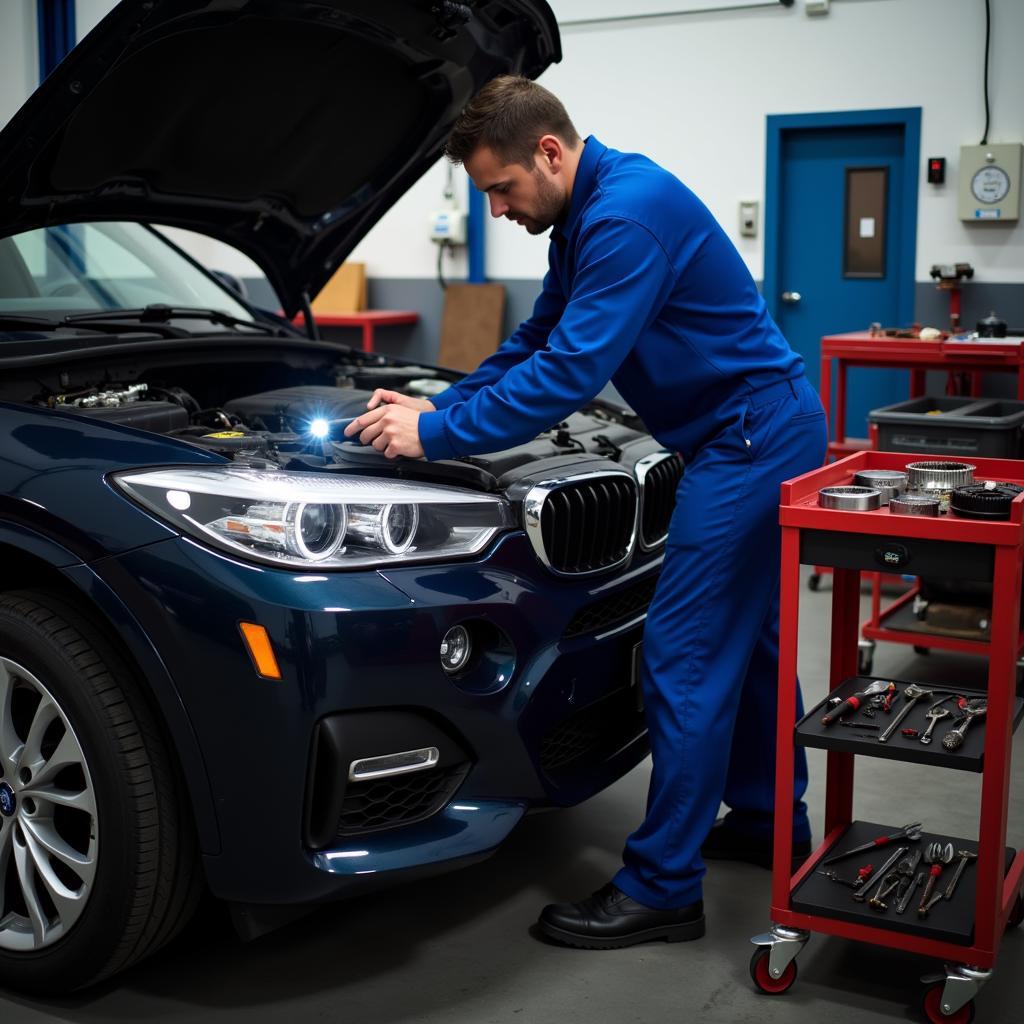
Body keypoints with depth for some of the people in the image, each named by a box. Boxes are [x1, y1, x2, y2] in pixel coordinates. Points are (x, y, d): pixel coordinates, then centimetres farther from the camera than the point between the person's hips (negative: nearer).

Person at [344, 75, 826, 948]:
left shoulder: (628, 212, -22)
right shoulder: (582, 220, 12)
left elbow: (569, 372, -27)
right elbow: (538, 342, 17)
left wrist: (438, 437, -21)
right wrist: (439, 409, 7)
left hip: (753, 436, -11)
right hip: (761, 434, 11)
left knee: (686, 656, -8)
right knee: (743, 636, 20)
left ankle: (661, 889, 2)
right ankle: (770, 824, 36)